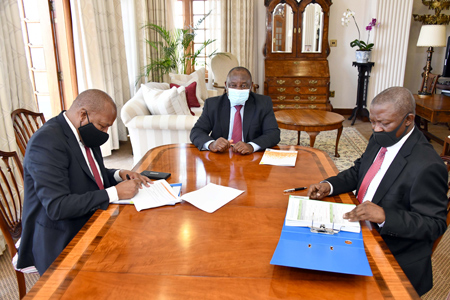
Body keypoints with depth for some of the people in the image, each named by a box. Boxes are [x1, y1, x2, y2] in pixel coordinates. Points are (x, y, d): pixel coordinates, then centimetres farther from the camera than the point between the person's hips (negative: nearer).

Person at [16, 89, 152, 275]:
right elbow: (57, 207, -26)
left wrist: (119, 175, 1)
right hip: (60, 244, -8)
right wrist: (114, 193, -24)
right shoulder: (47, 141, -20)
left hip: (89, 224, 9)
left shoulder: (85, 133, 6)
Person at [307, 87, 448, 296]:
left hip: (395, 258, -7)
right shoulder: (379, 140, 1)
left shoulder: (427, 166, -24)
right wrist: (329, 185, -5)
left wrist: (384, 216, -33)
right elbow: (358, 171, 14)